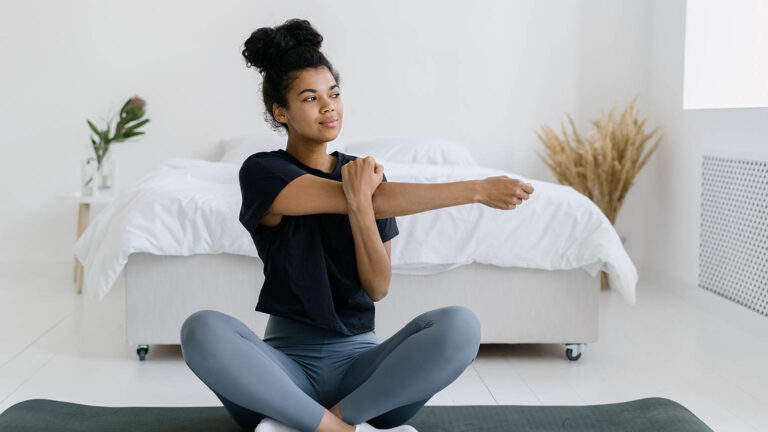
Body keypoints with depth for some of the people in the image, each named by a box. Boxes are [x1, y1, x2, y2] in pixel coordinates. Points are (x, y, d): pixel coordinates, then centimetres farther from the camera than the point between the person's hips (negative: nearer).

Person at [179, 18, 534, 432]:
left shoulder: (365, 174, 9)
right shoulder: (263, 172, -3)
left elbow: (378, 288, -1)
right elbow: (375, 202, -15)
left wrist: (359, 204, -17)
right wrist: (477, 189, -15)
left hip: (357, 359, 3)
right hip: (287, 362, -3)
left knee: (460, 325, -26)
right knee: (202, 329, -33)